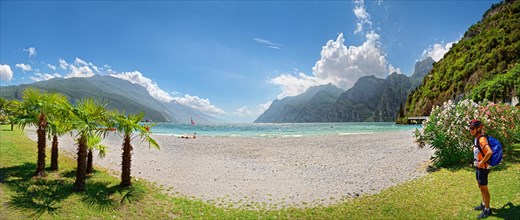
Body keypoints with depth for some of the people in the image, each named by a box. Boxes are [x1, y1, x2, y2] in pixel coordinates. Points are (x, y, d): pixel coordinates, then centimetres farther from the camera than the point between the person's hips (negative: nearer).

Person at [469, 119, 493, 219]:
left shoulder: (482, 139, -24)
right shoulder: (476, 138, 5)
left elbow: (489, 152, -38)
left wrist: (481, 162, -26)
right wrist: (477, 162, 14)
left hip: (483, 167, -9)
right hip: (478, 166, 9)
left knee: (484, 188, 2)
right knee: (480, 187, 22)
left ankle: (487, 210, 15)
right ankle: (483, 204, 38)